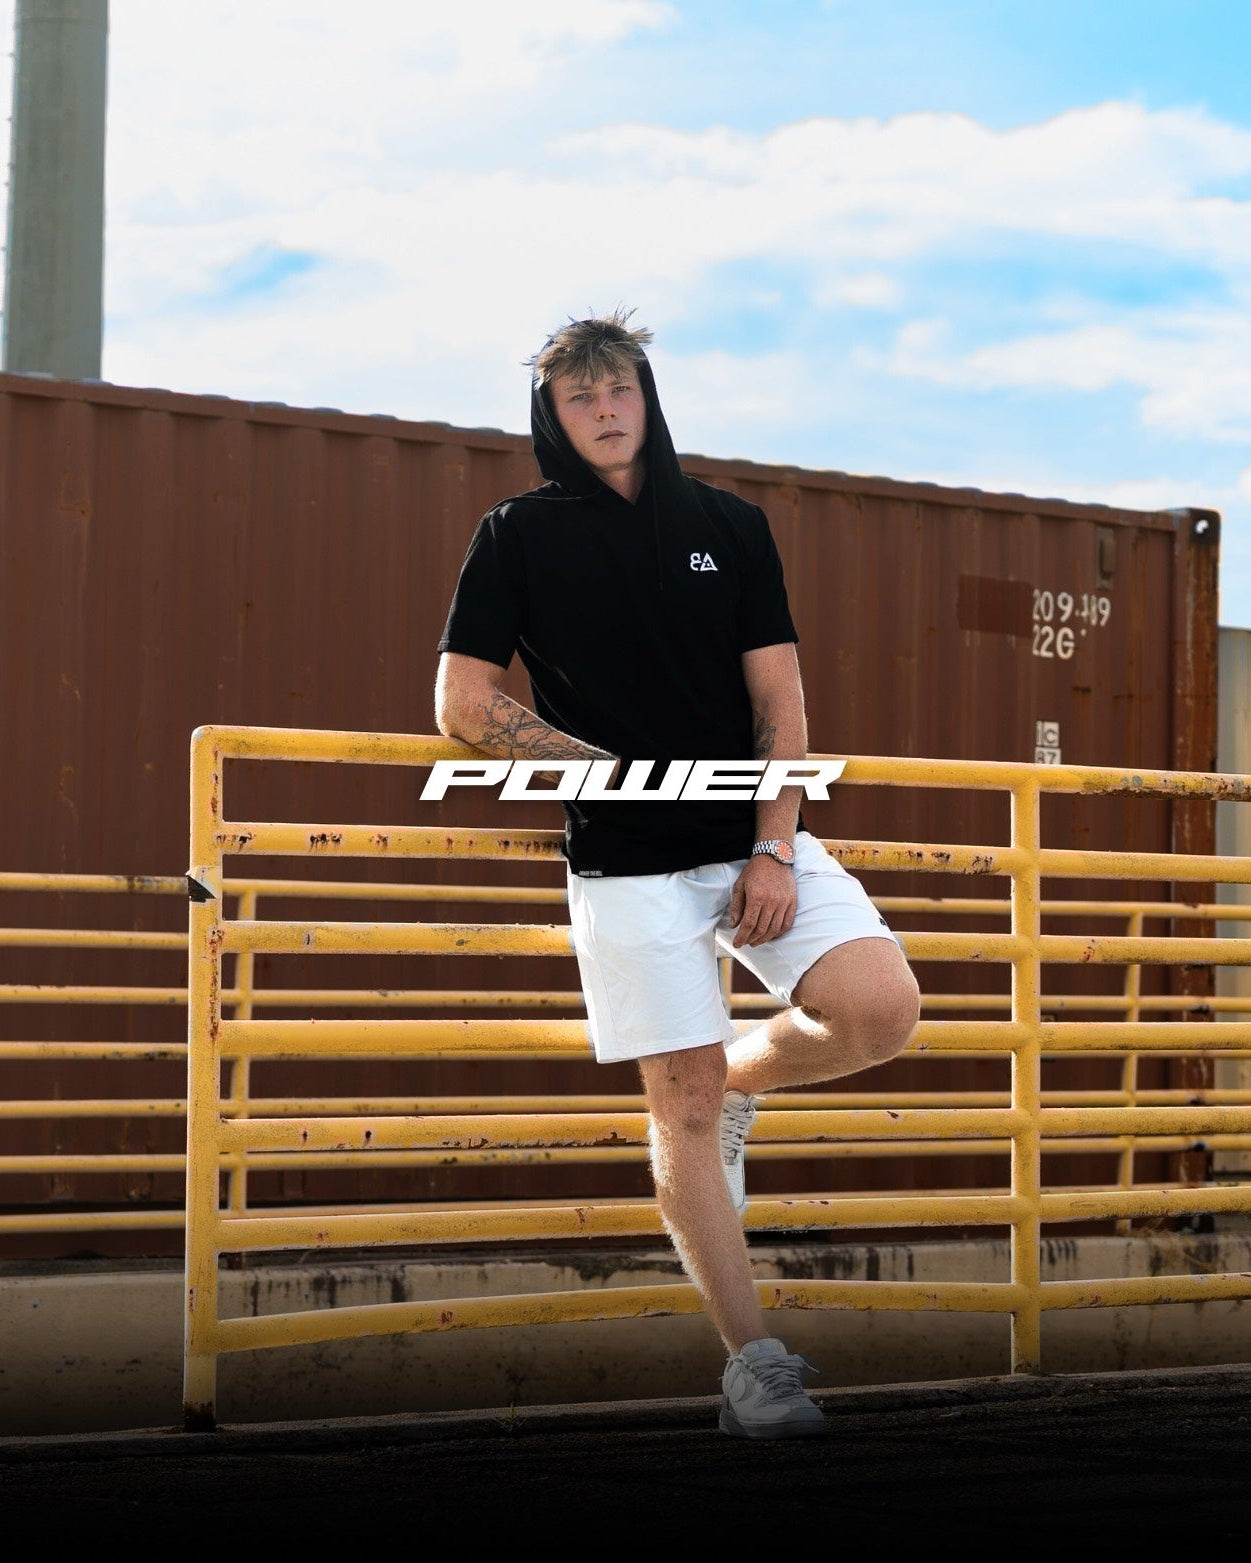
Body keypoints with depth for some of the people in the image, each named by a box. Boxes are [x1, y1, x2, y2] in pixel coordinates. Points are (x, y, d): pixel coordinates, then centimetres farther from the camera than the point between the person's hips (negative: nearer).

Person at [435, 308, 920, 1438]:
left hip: (757, 837, 3)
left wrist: (774, 850, -7)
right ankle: (752, 1361, 4)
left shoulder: (729, 527, 8)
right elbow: (462, 705, -1)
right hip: (629, 863, -2)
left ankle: (738, 1075, 14)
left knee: (883, 1011, -17)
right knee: (681, 1105, -5)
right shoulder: (521, 538, 2)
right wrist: (614, 768, -10)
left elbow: (778, 701, 5)